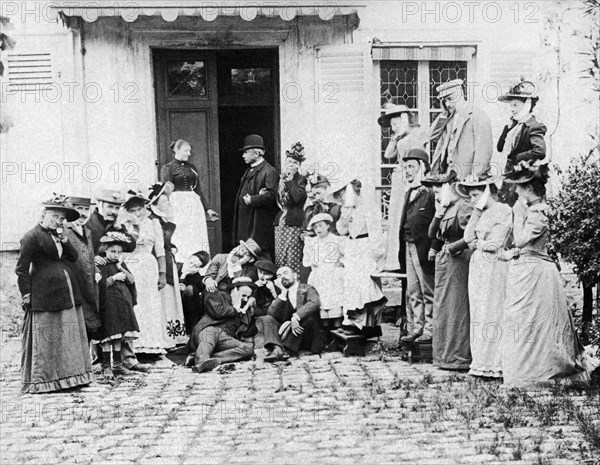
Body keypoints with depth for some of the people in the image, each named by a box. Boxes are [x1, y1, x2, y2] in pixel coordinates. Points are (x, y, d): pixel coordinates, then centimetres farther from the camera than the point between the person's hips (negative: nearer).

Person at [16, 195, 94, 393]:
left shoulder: (58, 235, 16)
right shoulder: (32, 237, -9)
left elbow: (74, 257, 10)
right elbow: (22, 269, -10)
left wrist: (63, 238, -3)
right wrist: (26, 295, -12)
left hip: (67, 291, 8)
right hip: (45, 294, -8)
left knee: (70, 336, 11)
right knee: (46, 338, -1)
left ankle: (69, 376, 21)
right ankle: (41, 382, 8)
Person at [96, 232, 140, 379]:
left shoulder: (122, 265, 15)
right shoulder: (101, 266, -3)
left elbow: (132, 281, 5)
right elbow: (98, 284, -14)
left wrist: (121, 268, -6)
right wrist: (114, 278, -15)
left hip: (123, 303, 6)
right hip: (108, 304, -6)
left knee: (118, 336, 10)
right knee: (109, 334, -6)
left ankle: (117, 364, 17)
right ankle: (106, 365, 0)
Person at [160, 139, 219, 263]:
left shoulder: (192, 168, 17)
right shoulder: (168, 168, 0)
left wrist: (207, 209, 17)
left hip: (195, 205, 6)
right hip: (178, 206, -6)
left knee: (197, 241, 1)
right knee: (180, 241, -7)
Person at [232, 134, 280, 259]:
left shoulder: (269, 171, -10)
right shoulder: (249, 171, 19)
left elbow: (272, 196, -19)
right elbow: (243, 193, 15)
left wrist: (251, 200, -15)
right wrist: (257, 195, -7)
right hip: (245, 223, 8)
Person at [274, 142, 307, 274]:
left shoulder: (302, 179, -2)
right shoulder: (282, 179, 17)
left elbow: (298, 196, -19)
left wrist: (290, 180, -11)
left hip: (294, 224, -6)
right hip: (280, 223, 6)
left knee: (293, 259, -9)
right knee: (279, 257, 4)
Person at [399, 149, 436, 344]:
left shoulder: (431, 192, -11)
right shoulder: (409, 193, 17)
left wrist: (433, 248, -19)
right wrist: (402, 249, 13)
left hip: (424, 250, -9)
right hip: (409, 248, 9)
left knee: (428, 292, 0)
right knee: (413, 292, 12)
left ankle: (429, 331, 5)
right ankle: (415, 329, 18)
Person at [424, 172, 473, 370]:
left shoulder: (463, 207, -13)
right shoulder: (444, 208, 15)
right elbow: (432, 234, 11)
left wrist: (451, 248, -12)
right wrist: (438, 213, -2)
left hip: (457, 263, -9)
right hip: (443, 264, 9)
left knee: (456, 309, -3)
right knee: (442, 308, 12)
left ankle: (459, 357, 5)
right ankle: (446, 355, 19)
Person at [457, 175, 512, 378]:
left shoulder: (503, 210, -8)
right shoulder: (482, 213, 16)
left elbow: (495, 244, -14)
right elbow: (468, 237, 5)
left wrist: (477, 244, 2)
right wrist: (476, 212, 3)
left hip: (494, 266, -8)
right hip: (477, 267, 8)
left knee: (493, 314, -5)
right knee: (479, 314, 7)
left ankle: (495, 365, 1)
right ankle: (482, 363, 12)